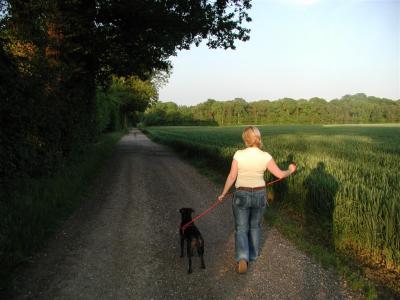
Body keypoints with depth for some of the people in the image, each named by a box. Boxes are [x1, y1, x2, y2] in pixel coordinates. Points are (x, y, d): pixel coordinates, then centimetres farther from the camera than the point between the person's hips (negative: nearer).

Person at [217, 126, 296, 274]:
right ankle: (253, 255, 35)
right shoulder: (265, 156, -12)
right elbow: (280, 174, -6)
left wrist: (223, 194, 3)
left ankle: (242, 258, -10)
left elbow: (231, 177, -10)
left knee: (241, 229, 9)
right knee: (255, 226, 24)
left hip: (241, 196, -2)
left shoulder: (239, 154, -15)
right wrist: (290, 170, 16)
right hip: (260, 195, 2)